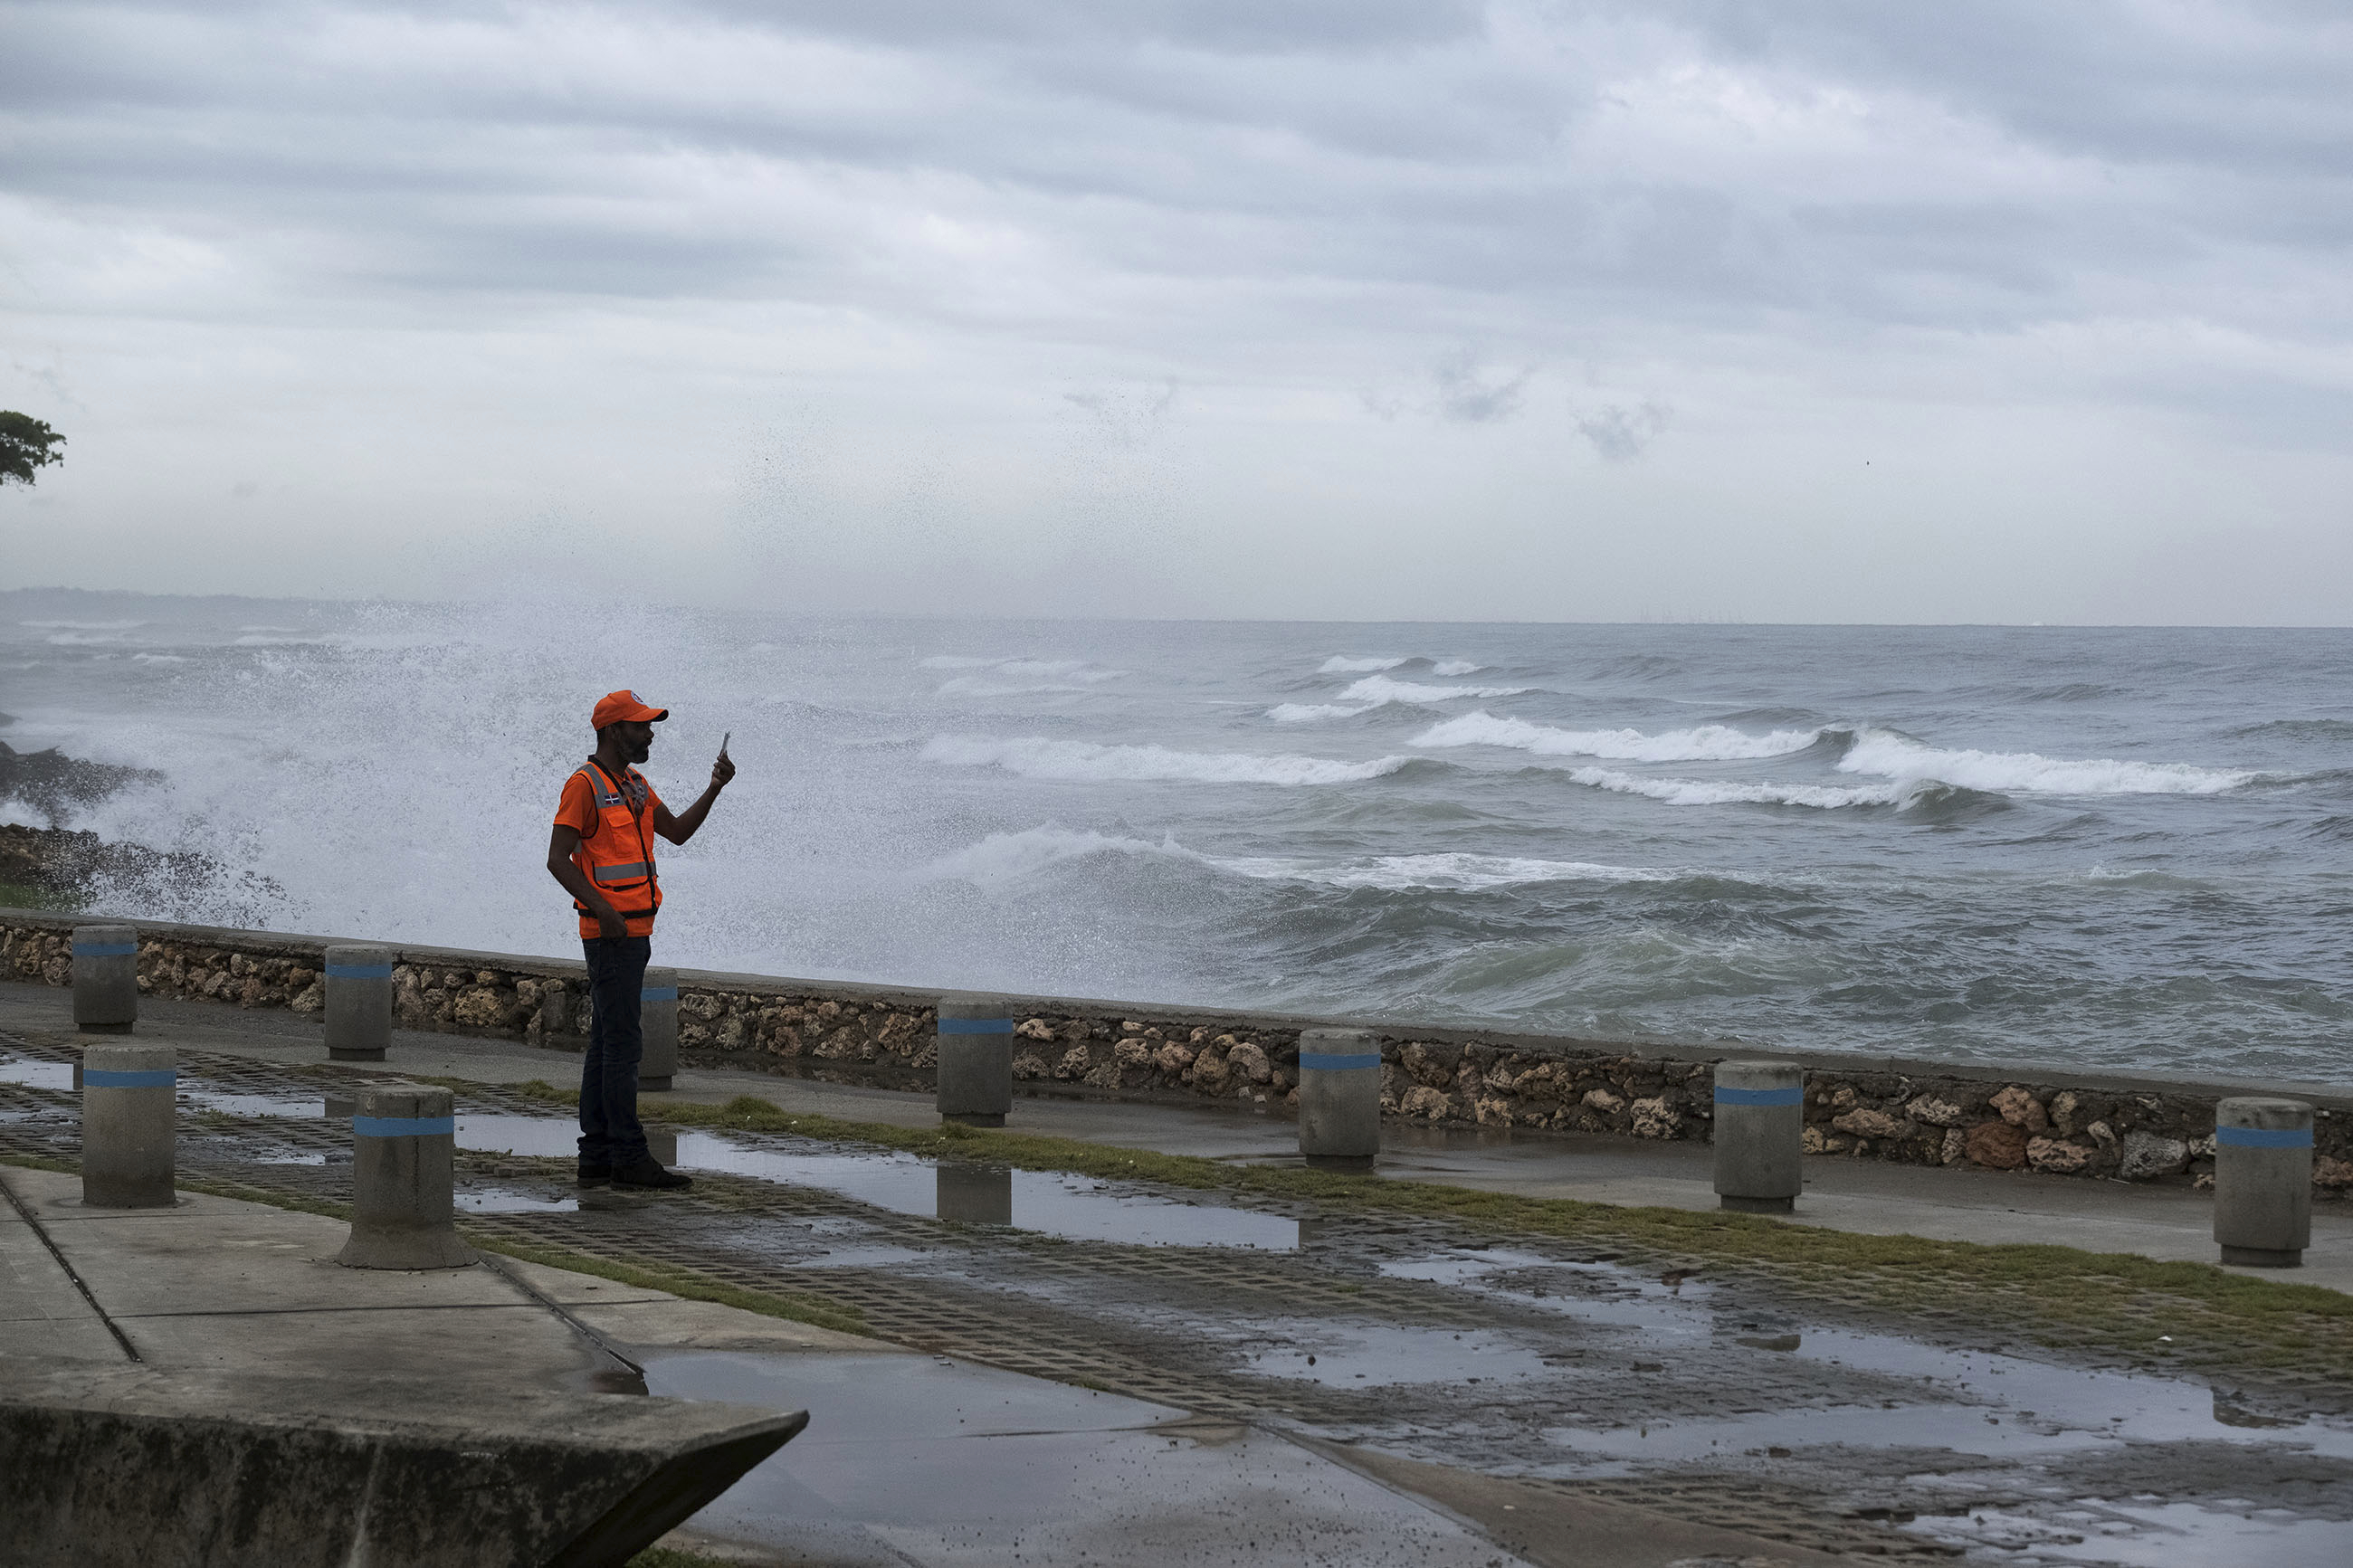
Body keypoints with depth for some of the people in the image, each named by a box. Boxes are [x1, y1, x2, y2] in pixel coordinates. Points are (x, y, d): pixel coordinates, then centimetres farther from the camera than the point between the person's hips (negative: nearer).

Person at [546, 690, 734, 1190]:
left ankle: (596, 1156, 13)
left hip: (633, 932, 10)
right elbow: (558, 859, -16)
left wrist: (714, 790, 7)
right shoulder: (585, 784, -11)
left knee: (606, 1045, 10)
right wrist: (602, 908, -25)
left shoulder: (635, 785, 17)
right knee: (623, 1043, -10)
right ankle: (628, 1158, -11)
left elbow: (677, 831, 21)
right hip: (611, 935, -10)